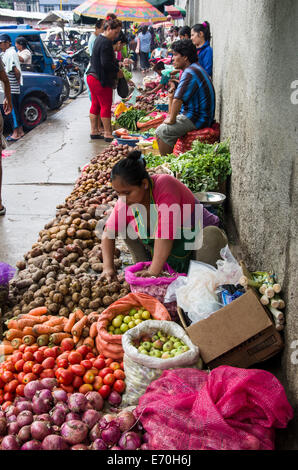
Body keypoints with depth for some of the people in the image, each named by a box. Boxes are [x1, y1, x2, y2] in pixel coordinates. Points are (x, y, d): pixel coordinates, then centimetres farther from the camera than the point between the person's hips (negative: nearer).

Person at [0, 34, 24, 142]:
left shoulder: (9, 54, -17)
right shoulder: (9, 52, 14)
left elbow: (16, 71, -26)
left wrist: (17, 80, -11)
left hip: (12, 87, -10)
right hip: (13, 87, 10)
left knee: (13, 110, -5)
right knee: (15, 109, 14)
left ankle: (16, 133, 0)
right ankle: (20, 131, 21)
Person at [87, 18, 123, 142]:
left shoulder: (99, 39, 15)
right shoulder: (106, 42, -17)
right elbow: (106, 63, -24)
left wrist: (116, 63, 10)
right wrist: (117, 72, -11)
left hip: (92, 76, 10)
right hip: (101, 79, -10)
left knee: (95, 105, 14)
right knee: (106, 106, -3)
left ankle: (94, 131, 20)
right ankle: (108, 134, 2)